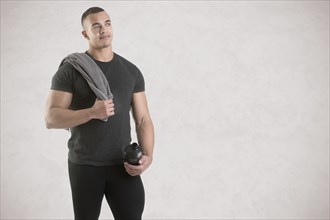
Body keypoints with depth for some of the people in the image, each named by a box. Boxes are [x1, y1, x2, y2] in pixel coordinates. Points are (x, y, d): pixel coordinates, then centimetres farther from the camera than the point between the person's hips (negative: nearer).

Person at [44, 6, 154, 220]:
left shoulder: (131, 71, 6)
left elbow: (143, 119, 4)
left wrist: (148, 155, -12)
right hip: (84, 164, -2)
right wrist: (92, 112, -25)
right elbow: (51, 118, -11)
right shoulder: (71, 70, -5)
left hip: (123, 164, 2)